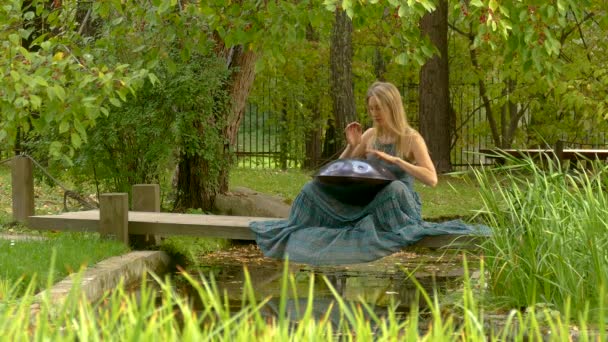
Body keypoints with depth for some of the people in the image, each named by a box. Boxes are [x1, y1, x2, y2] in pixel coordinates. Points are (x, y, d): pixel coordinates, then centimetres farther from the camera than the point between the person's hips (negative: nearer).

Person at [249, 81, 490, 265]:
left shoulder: (412, 139, -6)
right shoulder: (370, 136, 9)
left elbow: (432, 179, -20)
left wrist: (394, 160, -25)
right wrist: (351, 146, -5)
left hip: (400, 205, -5)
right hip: (367, 203, 5)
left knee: (395, 188, -42)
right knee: (315, 189, -13)